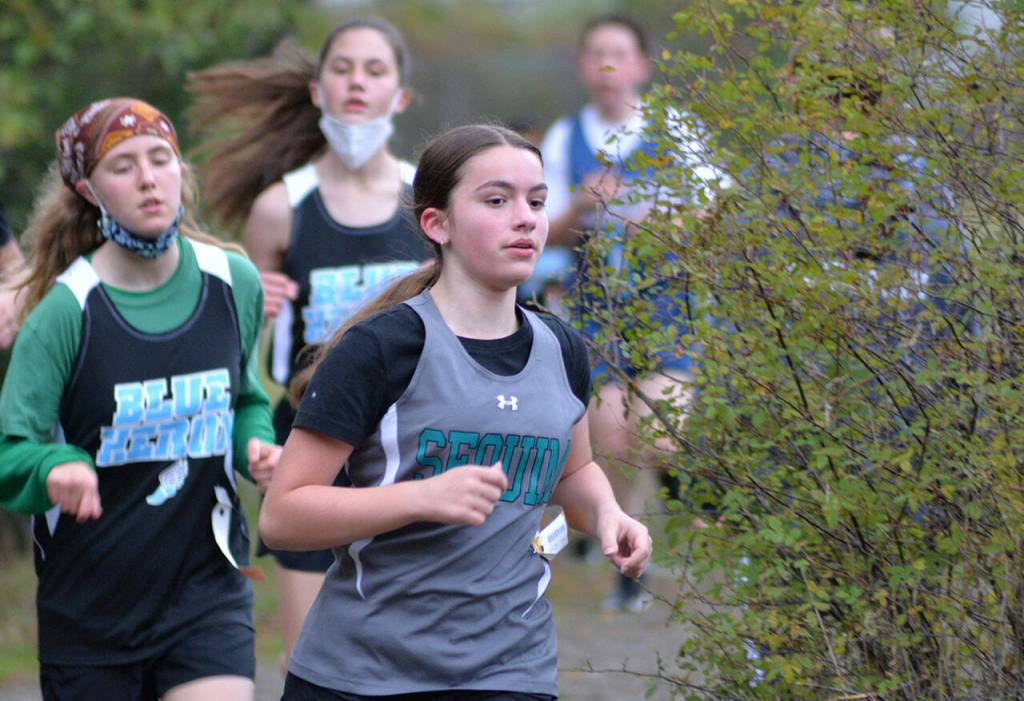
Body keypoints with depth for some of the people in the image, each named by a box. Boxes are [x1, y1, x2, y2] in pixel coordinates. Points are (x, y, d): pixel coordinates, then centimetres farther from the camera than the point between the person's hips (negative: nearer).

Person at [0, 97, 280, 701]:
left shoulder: (233, 283, 0)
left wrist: (254, 445, -4)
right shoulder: (65, 310, -12)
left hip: (207, 587, 1)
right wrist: (55, 469, -36)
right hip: (89, 602, -1)